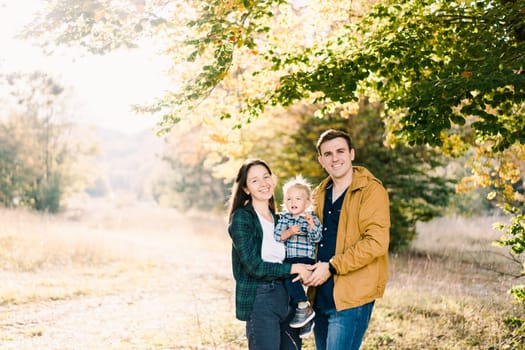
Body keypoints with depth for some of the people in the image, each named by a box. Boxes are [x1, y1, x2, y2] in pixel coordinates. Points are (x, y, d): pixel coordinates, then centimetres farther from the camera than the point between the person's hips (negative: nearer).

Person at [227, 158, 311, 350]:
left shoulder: (279, 219, 16)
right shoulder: (241, 217, -7)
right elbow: (253, 266, -14)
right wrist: (293, 268, -9)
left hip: (287, 298, 7)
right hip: (259, 301, -7)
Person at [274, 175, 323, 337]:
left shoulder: (312, 218, 5)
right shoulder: (283, 218, 13)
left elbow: (316, 238, -8)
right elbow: (276, 236, 1)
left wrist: (311, 224, -24)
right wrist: (289, 233, -16)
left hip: (306, 259, -5)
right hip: (287, 260, 5)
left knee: (289, 273, -30)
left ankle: (303, 307, -20)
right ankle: (306, 314, 11)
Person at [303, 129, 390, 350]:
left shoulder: (371, 191, -9)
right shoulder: (320, 194, 15)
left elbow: (376, 242, -19)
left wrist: (332, 267, -18)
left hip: (352, 296, -8)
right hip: (321, 296, 8)